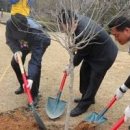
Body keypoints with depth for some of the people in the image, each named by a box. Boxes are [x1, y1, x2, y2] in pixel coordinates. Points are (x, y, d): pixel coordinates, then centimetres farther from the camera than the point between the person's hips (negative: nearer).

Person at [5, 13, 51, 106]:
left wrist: (31, 78, -53)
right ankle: (23, 85, 25)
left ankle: (34, 94, -8)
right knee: (15, 62, 0)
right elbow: (10, 39, -15)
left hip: (41, 43, -5)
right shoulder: (10, 24, -35)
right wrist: (16, 50, -35)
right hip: (24, 43, 5)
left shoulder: (35, 32, -46)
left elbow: (35, 59, -45)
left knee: (36, 64, -23)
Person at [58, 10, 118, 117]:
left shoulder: (85, 34, -39)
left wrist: (71, 65, -4)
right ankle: (87, 98, 32)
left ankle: (84, 105, 12)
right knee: (84, 72, 15)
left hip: (105, 55, -9)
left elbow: (81, 54, -21)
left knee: (94, 79, -1)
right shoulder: (79, 19, -13)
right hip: (93, 51, 9)